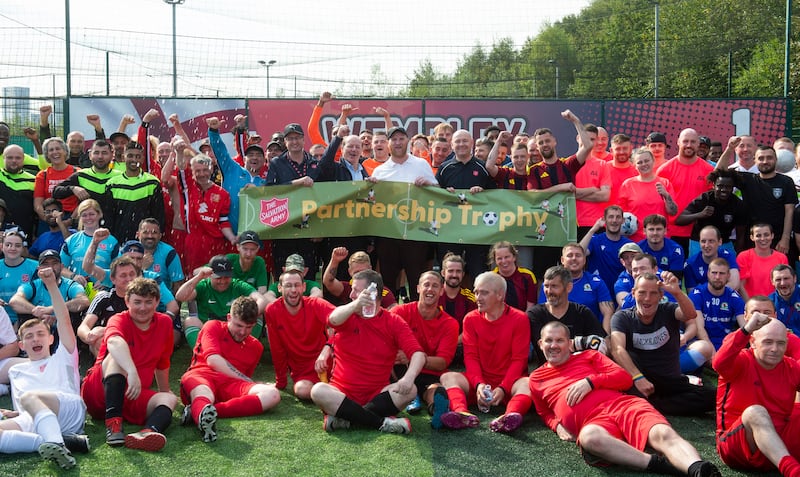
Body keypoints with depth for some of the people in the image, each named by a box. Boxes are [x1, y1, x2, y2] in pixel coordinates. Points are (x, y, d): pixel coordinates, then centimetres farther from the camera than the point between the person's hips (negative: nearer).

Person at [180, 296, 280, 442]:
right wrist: (248, 381, -1)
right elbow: (213, 360, -1)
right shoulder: (213, 327, 15)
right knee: (203, 395, -41)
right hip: (201, 375, -3)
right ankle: (204, 413, -81)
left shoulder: (256, 347, 28)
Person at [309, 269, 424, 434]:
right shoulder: (348, 316, 5)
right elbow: (333, 320, -22)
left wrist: (409, 377, -32)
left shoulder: (394, 322, 2)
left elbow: (418, 354, -11)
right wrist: (356, 305, -42)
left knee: (410, 390, -26)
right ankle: (382, 422, -31)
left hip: (377, 395, 0)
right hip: (342, 393, 0)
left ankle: (345, 418, -29)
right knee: (318, 390, -30)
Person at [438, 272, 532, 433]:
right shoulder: (471, 319, 7)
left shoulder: (519, 319, -1)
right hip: (479, 383, 2)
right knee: (447, 377, -23)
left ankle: (511, 416, -63)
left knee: (527, 383, -34)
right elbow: (470, 356, 0)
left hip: (509, 382, -2)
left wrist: (503, 388, -21)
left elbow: (519, 359, -6)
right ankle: (463, 414, -51)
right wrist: (478, 384, -20)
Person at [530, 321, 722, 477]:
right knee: (590, 437, -43)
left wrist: (590, 381, -1)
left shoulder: (588, 356, 26)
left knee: (663, 433, -34)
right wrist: (557, 425, 15)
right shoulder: (536, 379, 28)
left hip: (623, 404, 1)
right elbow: (545, 413, 39)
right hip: (591, 422, -1)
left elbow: (624, 378, 16)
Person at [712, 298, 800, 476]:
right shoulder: (742, 362, -2)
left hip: (779, 445, 4)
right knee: (755, 412, -33)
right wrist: (747, 329, -34)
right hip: (734, 448, -4)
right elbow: (719, 364, -26)